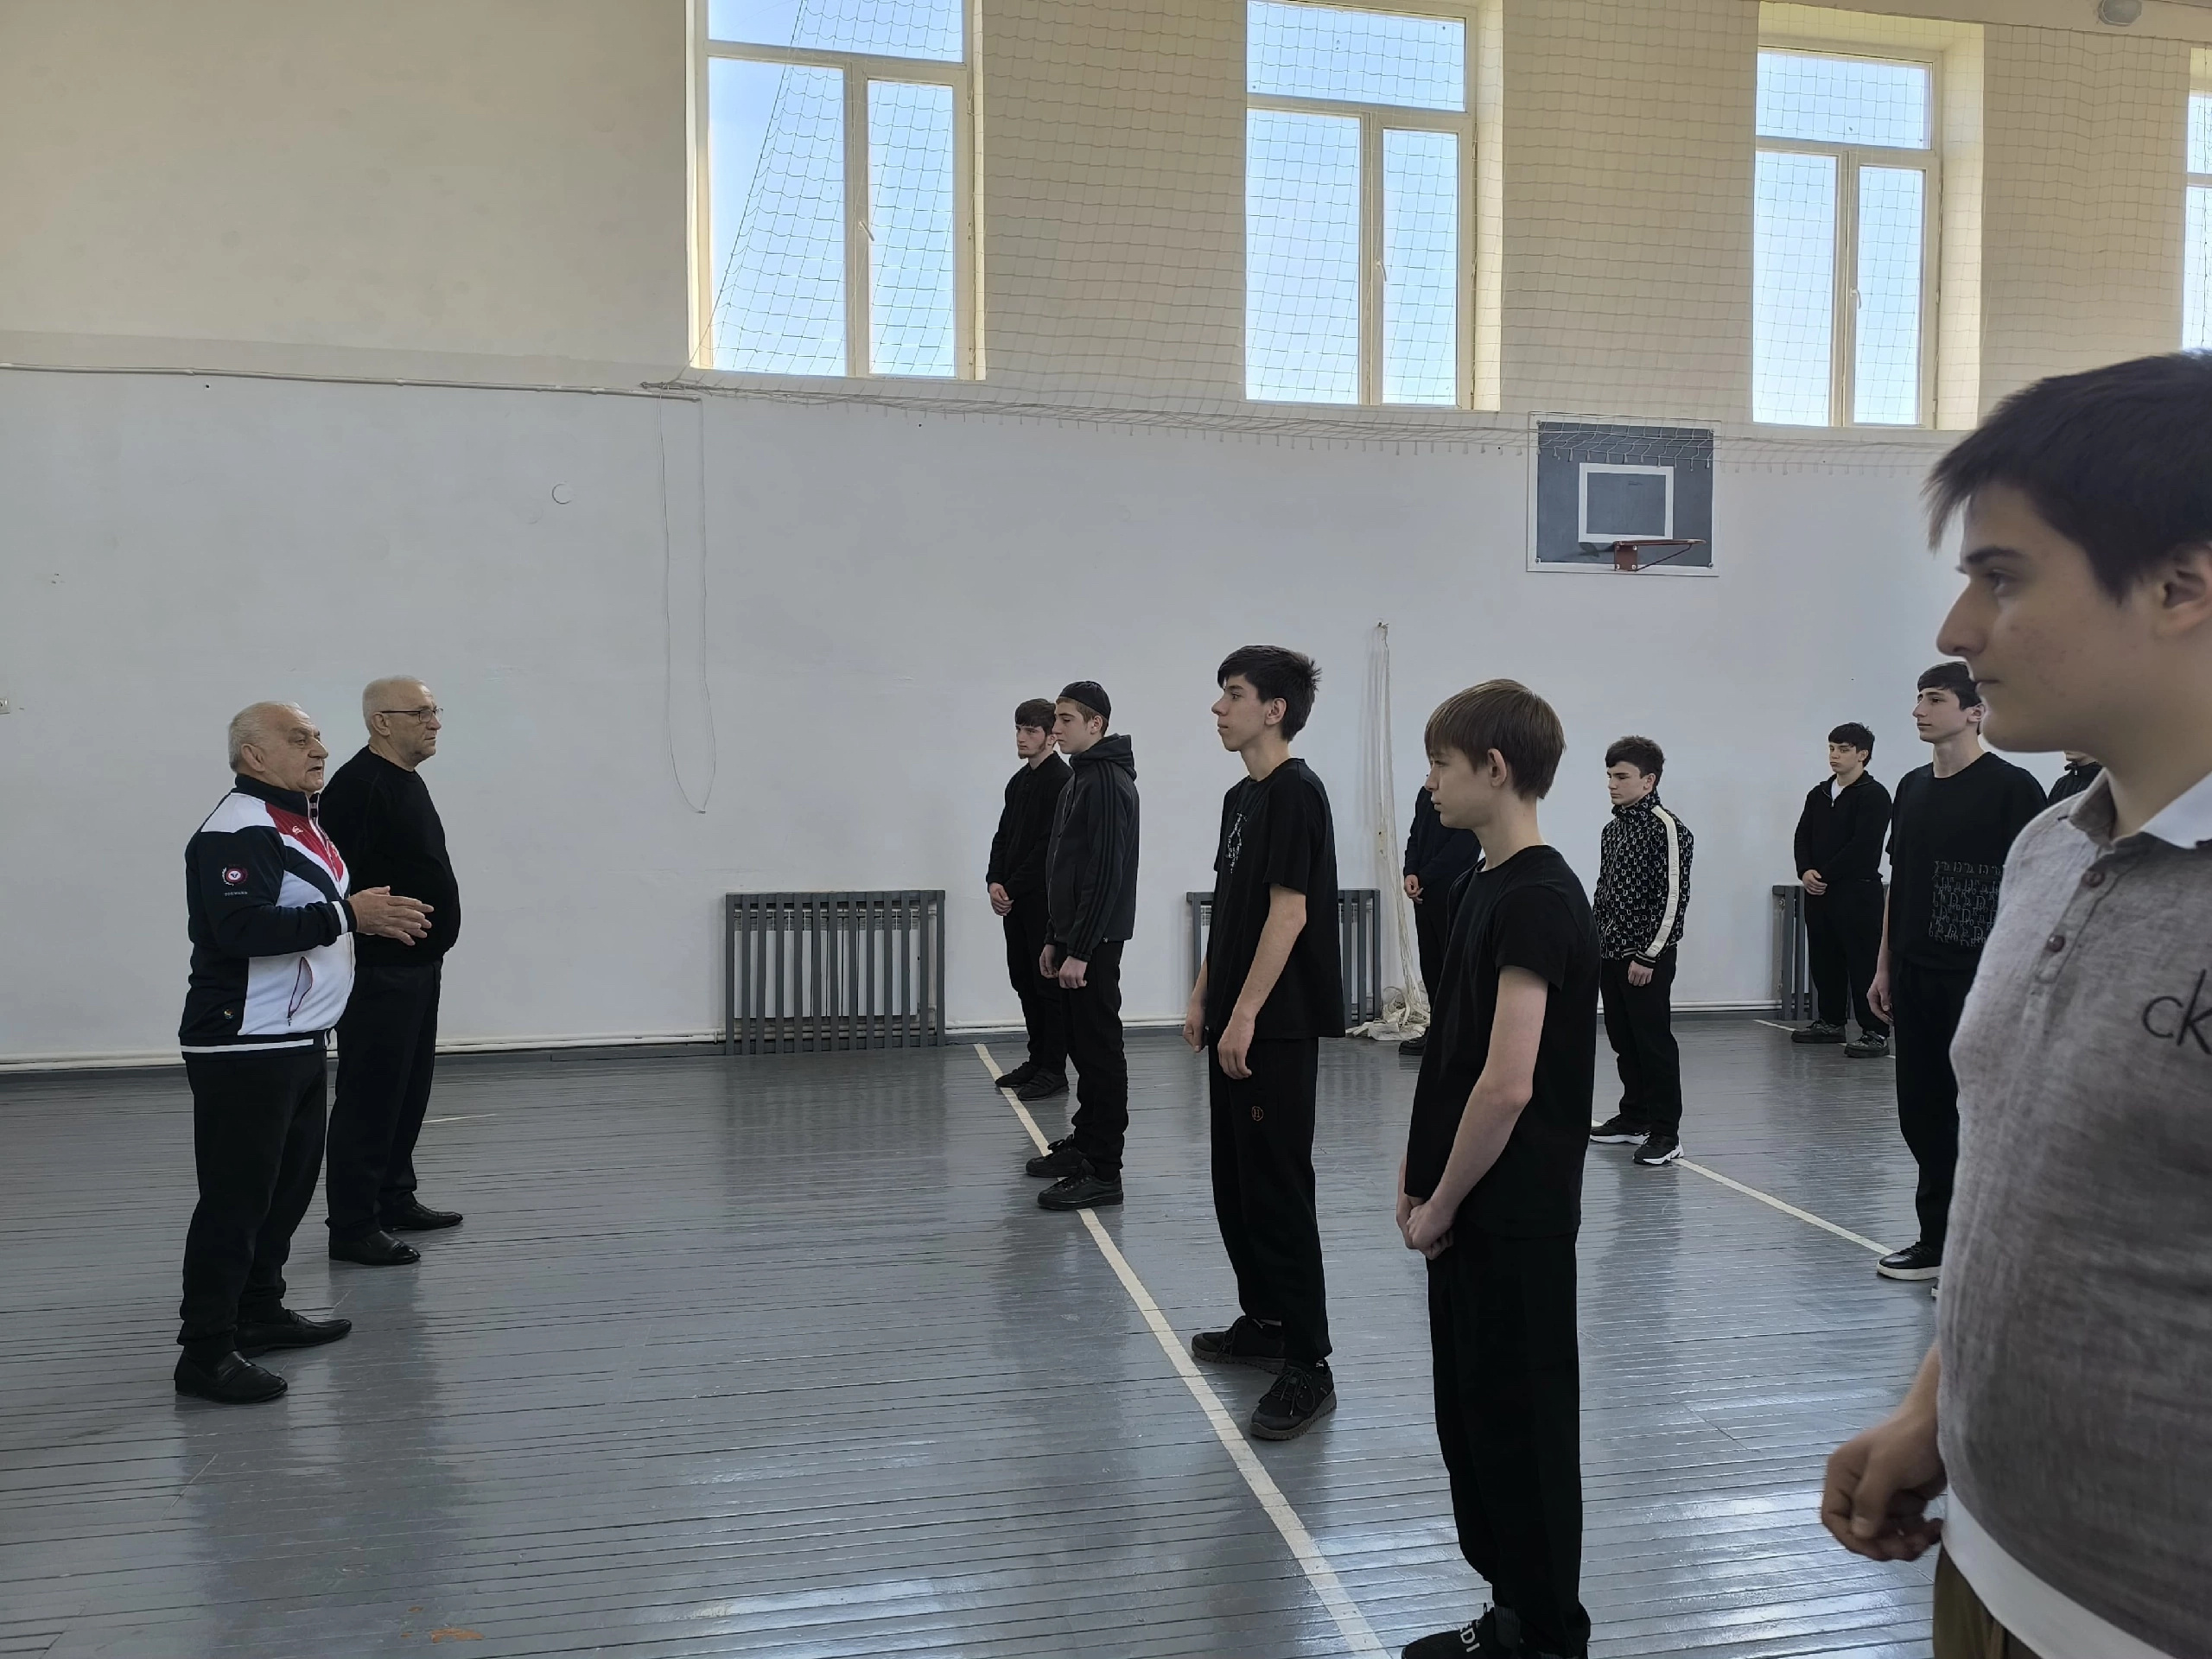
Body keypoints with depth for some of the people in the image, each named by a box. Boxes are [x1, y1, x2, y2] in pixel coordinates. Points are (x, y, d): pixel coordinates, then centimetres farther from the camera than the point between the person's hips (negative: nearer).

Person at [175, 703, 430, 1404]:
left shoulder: (300, 823, 15)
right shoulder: (235, 832, -17)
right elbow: (241, 926, -30)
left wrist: (375, 919, 11)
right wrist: (345, 914, -28)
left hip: (298, 1043, 10)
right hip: (244, 1049, -10)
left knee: (290, 1181, 19)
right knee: (235, 1197, -5)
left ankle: (260, 1311, 33)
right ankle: (206, 1352, 3)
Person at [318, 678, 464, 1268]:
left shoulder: (408, 782, 15)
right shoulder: (358, 785, -16)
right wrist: (375, 927, -23)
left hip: (419, 965, 10)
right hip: (381, 969, -10)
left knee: (410, 1089, 17)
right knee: (370, 1095, -5)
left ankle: (396, 1201, 29)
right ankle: (353, 1227, 2)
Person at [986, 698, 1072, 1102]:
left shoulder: (1061, 780, -12)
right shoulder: (1018, 781, 16)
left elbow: (1051, 845, -18)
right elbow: (1003, 837, 16)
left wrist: (1013, 888, -16)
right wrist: (994, 882, -1)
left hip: (1046, 899, -9)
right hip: (1015, 900, 9)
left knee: (1049, 984, -3)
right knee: (1024, 980, 13)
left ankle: (1053, 1070, 2)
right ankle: (1038, 1059, 23)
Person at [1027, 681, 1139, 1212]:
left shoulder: (1107, 783, -16)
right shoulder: (1080, 779, 17)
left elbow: (1106, 874, -22)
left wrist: (1080, 950, -23)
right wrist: (1054, 939, 19)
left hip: (1095, 943, -10)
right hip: (1073, 938, 10)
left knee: (1099, 1048, -6)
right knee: (1081, 1043, 16)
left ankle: (1102, 1171, -2)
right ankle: (1084, 1142, 27)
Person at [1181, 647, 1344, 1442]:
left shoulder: (1295, 792, -14)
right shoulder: (1242, 795, 14)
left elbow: (1288, 913, -19)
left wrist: (1245, 1014, -20)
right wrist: (1203, 995, 16)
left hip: (1278, 1027, -10)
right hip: (1236, 1021, 10)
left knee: (1278, 1190, -7)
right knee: (1235, 1181, 16)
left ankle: (1308, 1367, 0)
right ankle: (1264, 1321, 30)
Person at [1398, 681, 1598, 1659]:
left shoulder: (1539, 900, -20)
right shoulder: (1483, 884, 9)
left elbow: (1508, 1085, -24)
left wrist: (1439, 1206, -14)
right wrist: (1420, 1179, 12)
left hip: (1514, 1218, -9)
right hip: (1467, 1210, 9)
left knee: (1522, 1422, 5)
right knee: (1471, 1414, 18)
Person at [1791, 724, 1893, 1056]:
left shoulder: (1874, 795, -8)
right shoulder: (1819, 794, 14)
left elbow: (1863, 846, -16)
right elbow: (1803, 836, 12)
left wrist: (1824, 874, -14)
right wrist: (1806, 871, -6)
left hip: (1858, 892, -7)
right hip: (1819, 891, 7)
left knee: (1863, 962, -7)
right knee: (1824, 959, 13)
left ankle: (1875, 1032, -5)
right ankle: (1831, 1022, 25)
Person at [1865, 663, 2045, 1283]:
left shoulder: (2011, 788, -8)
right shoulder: (1913, 787, 13)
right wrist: (1884, 966, 14)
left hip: (1979, 979, -7)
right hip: (1915, 977, 7)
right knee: (1922, 1112, 10)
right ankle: (1938, 1239, 21)